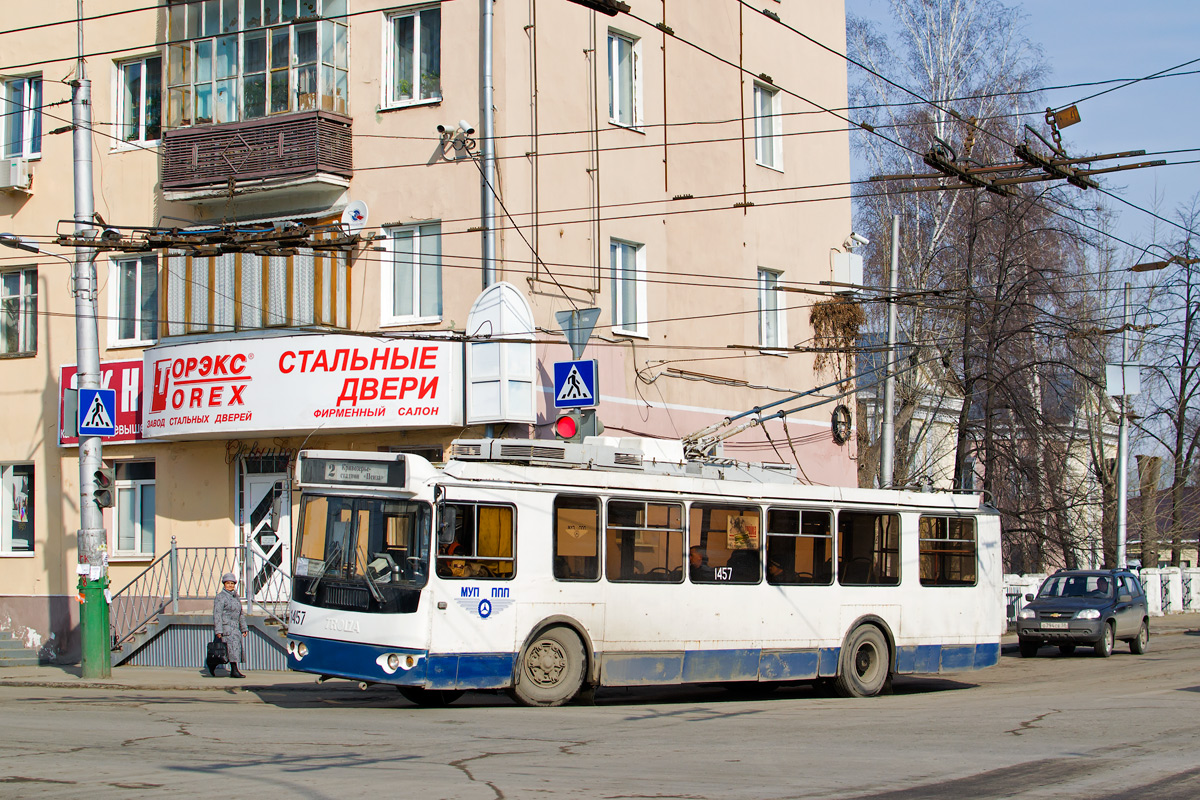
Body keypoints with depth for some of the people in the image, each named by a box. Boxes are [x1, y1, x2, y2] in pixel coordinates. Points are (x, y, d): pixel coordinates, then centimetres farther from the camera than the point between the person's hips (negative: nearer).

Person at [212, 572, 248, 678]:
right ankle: (234, 670, -9)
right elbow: (217, 614, -13)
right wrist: (218, 630, -19)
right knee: (233, 647, -13)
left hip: (235, 627, 8)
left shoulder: (236, 597, 16)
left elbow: (241, 614, 23)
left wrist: (244, 628, 20)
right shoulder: (220, 597, -7)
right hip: (225, 627, -8)